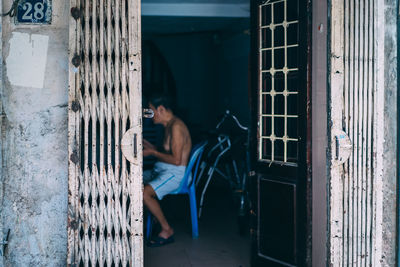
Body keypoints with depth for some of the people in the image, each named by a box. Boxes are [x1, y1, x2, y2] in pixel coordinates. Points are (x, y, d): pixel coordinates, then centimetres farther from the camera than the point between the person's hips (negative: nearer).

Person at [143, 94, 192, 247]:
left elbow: (176, 159, -22)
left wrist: (153, 153, -13)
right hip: (160, 170, 10)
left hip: (175, 173, -10)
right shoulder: (168, 126, 16)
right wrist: (148, 146, 15)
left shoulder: (176, 126, -17)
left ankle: (167, 230, -12)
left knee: (144, 193, -28)